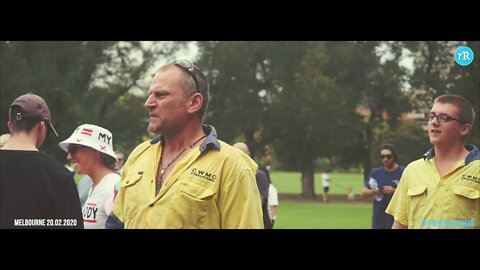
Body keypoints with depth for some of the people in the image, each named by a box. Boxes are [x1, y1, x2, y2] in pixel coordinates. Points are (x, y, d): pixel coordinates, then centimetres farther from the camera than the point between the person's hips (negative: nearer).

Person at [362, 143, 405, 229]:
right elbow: (364, 193, 12)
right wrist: (375, 191, -8)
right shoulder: (375, 173, 10)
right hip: (379, 218, 4)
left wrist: (394, 191, -17)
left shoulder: (403, 172, -2)